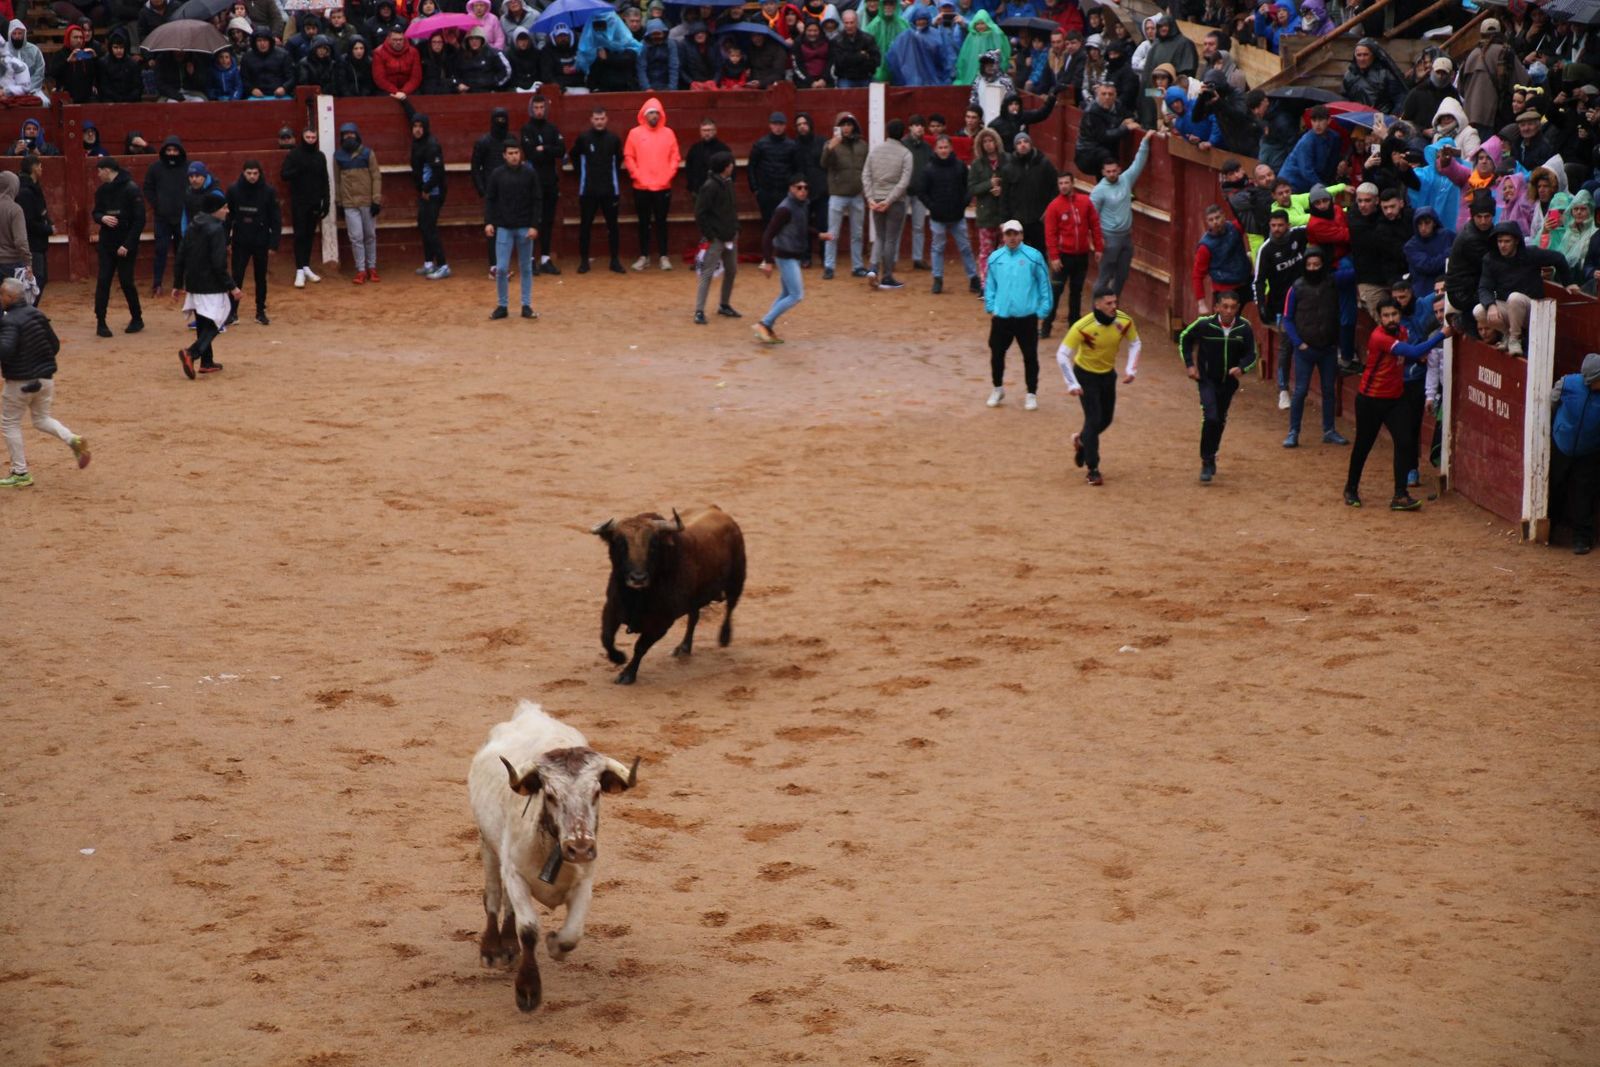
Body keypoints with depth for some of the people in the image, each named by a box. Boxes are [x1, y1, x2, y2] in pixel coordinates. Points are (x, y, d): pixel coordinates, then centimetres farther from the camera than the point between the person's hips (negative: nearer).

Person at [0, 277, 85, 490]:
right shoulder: (38, 315, 4)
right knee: (41, 419, 23)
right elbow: (55, 346, 9)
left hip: (20, 382, -7)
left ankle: (20, 474, 10)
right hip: (45, 377, 7)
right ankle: (73, 440, -4)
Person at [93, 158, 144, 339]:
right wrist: (102, 218, -12)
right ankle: (100, 322, 1)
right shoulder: (102, 190, 6)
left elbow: (139, 220, -14)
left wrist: (127, 244, -17)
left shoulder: (131, 189, -13)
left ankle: (137, 318, 20)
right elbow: (96, 213, 14)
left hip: (126, 245, -5)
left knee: (126, 282, 2)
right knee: (102, 281, -2)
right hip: (106, 244, 5)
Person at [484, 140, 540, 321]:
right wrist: (488, 222, -7)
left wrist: (534, 225, -8)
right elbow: (489, 200, 4)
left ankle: (526, 306, 12)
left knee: (526, 268, 6)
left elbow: (537, 201, -1)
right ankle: (501, 306, 7)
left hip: (525, 228, 0)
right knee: (501, 268, -3)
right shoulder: (497, 174, -1)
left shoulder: (529, 174, -2)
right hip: (504, 228, 0)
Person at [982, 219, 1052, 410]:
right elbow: (990, 284, 10)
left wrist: (1042, 310, -3)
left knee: (1030, 356, 4)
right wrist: (990, 308, 4)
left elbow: (1044, 284, -1)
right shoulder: (995, 258, 2)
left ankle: (1032, 394, 17)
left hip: (1027, 317, -2)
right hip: (1001, 316, 2)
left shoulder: (1033, 256, -7)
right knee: (996, 354, 10)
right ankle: (998, 389, 29)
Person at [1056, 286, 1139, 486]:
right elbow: (1062, 355, -22)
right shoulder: (1082, 327, -30)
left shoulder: (1124, 321, -17)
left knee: (1106, 420, 13)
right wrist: (1072, 384, -24)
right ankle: (1092, 471, 2)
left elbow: (1135, 343, 3)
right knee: (1093, 419, -10)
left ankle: (1082, 440, 45)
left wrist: (1131, 369, -9)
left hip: (1108, 374, 5)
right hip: (1086, 375, -5)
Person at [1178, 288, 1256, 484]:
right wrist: (1189, 364, -5)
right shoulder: (1205, 324, -19)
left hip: (1229, 381, 3)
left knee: (1220, 421, 17)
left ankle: (1211, 457, 39)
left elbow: (1251, 354, -4)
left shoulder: (1244, 328, -15)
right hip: (1207, 379, -3)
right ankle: (1207, 464, -9)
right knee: (1210, 418, -19)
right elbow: (1184, 338, 0)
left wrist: (1242, 367, -24)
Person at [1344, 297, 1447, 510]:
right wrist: (1442, 335, -29)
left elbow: (1410, 353, 18)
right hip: (1370, 400, -6)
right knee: (1363, 445, 8)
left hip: (1395, 398, 6)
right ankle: (1351, 489, 29)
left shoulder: (1401, 331, 1)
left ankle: (1400, 496, -7)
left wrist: (1421, 353, -5)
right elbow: (1413, 352, -32)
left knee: (1405, 443, -8)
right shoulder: (1379, 337, -25)